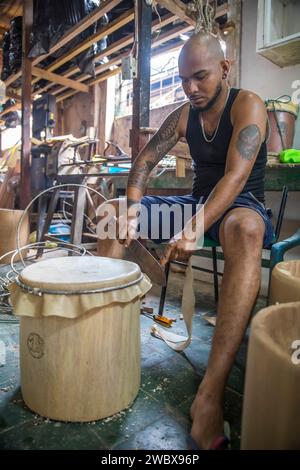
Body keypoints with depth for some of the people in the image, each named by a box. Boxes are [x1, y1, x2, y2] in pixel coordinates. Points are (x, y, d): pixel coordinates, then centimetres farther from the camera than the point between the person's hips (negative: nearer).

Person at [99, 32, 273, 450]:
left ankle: (212, 392, -44)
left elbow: (236, 175, -24)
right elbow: (144, 163, 3)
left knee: (244, 228, -43)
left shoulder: (247, 104, -9)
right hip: (198, 203, 6)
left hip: (242, 204, -5)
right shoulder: (183, 115, 7)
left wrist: (194, 230, -38)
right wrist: (133, 211, -17)